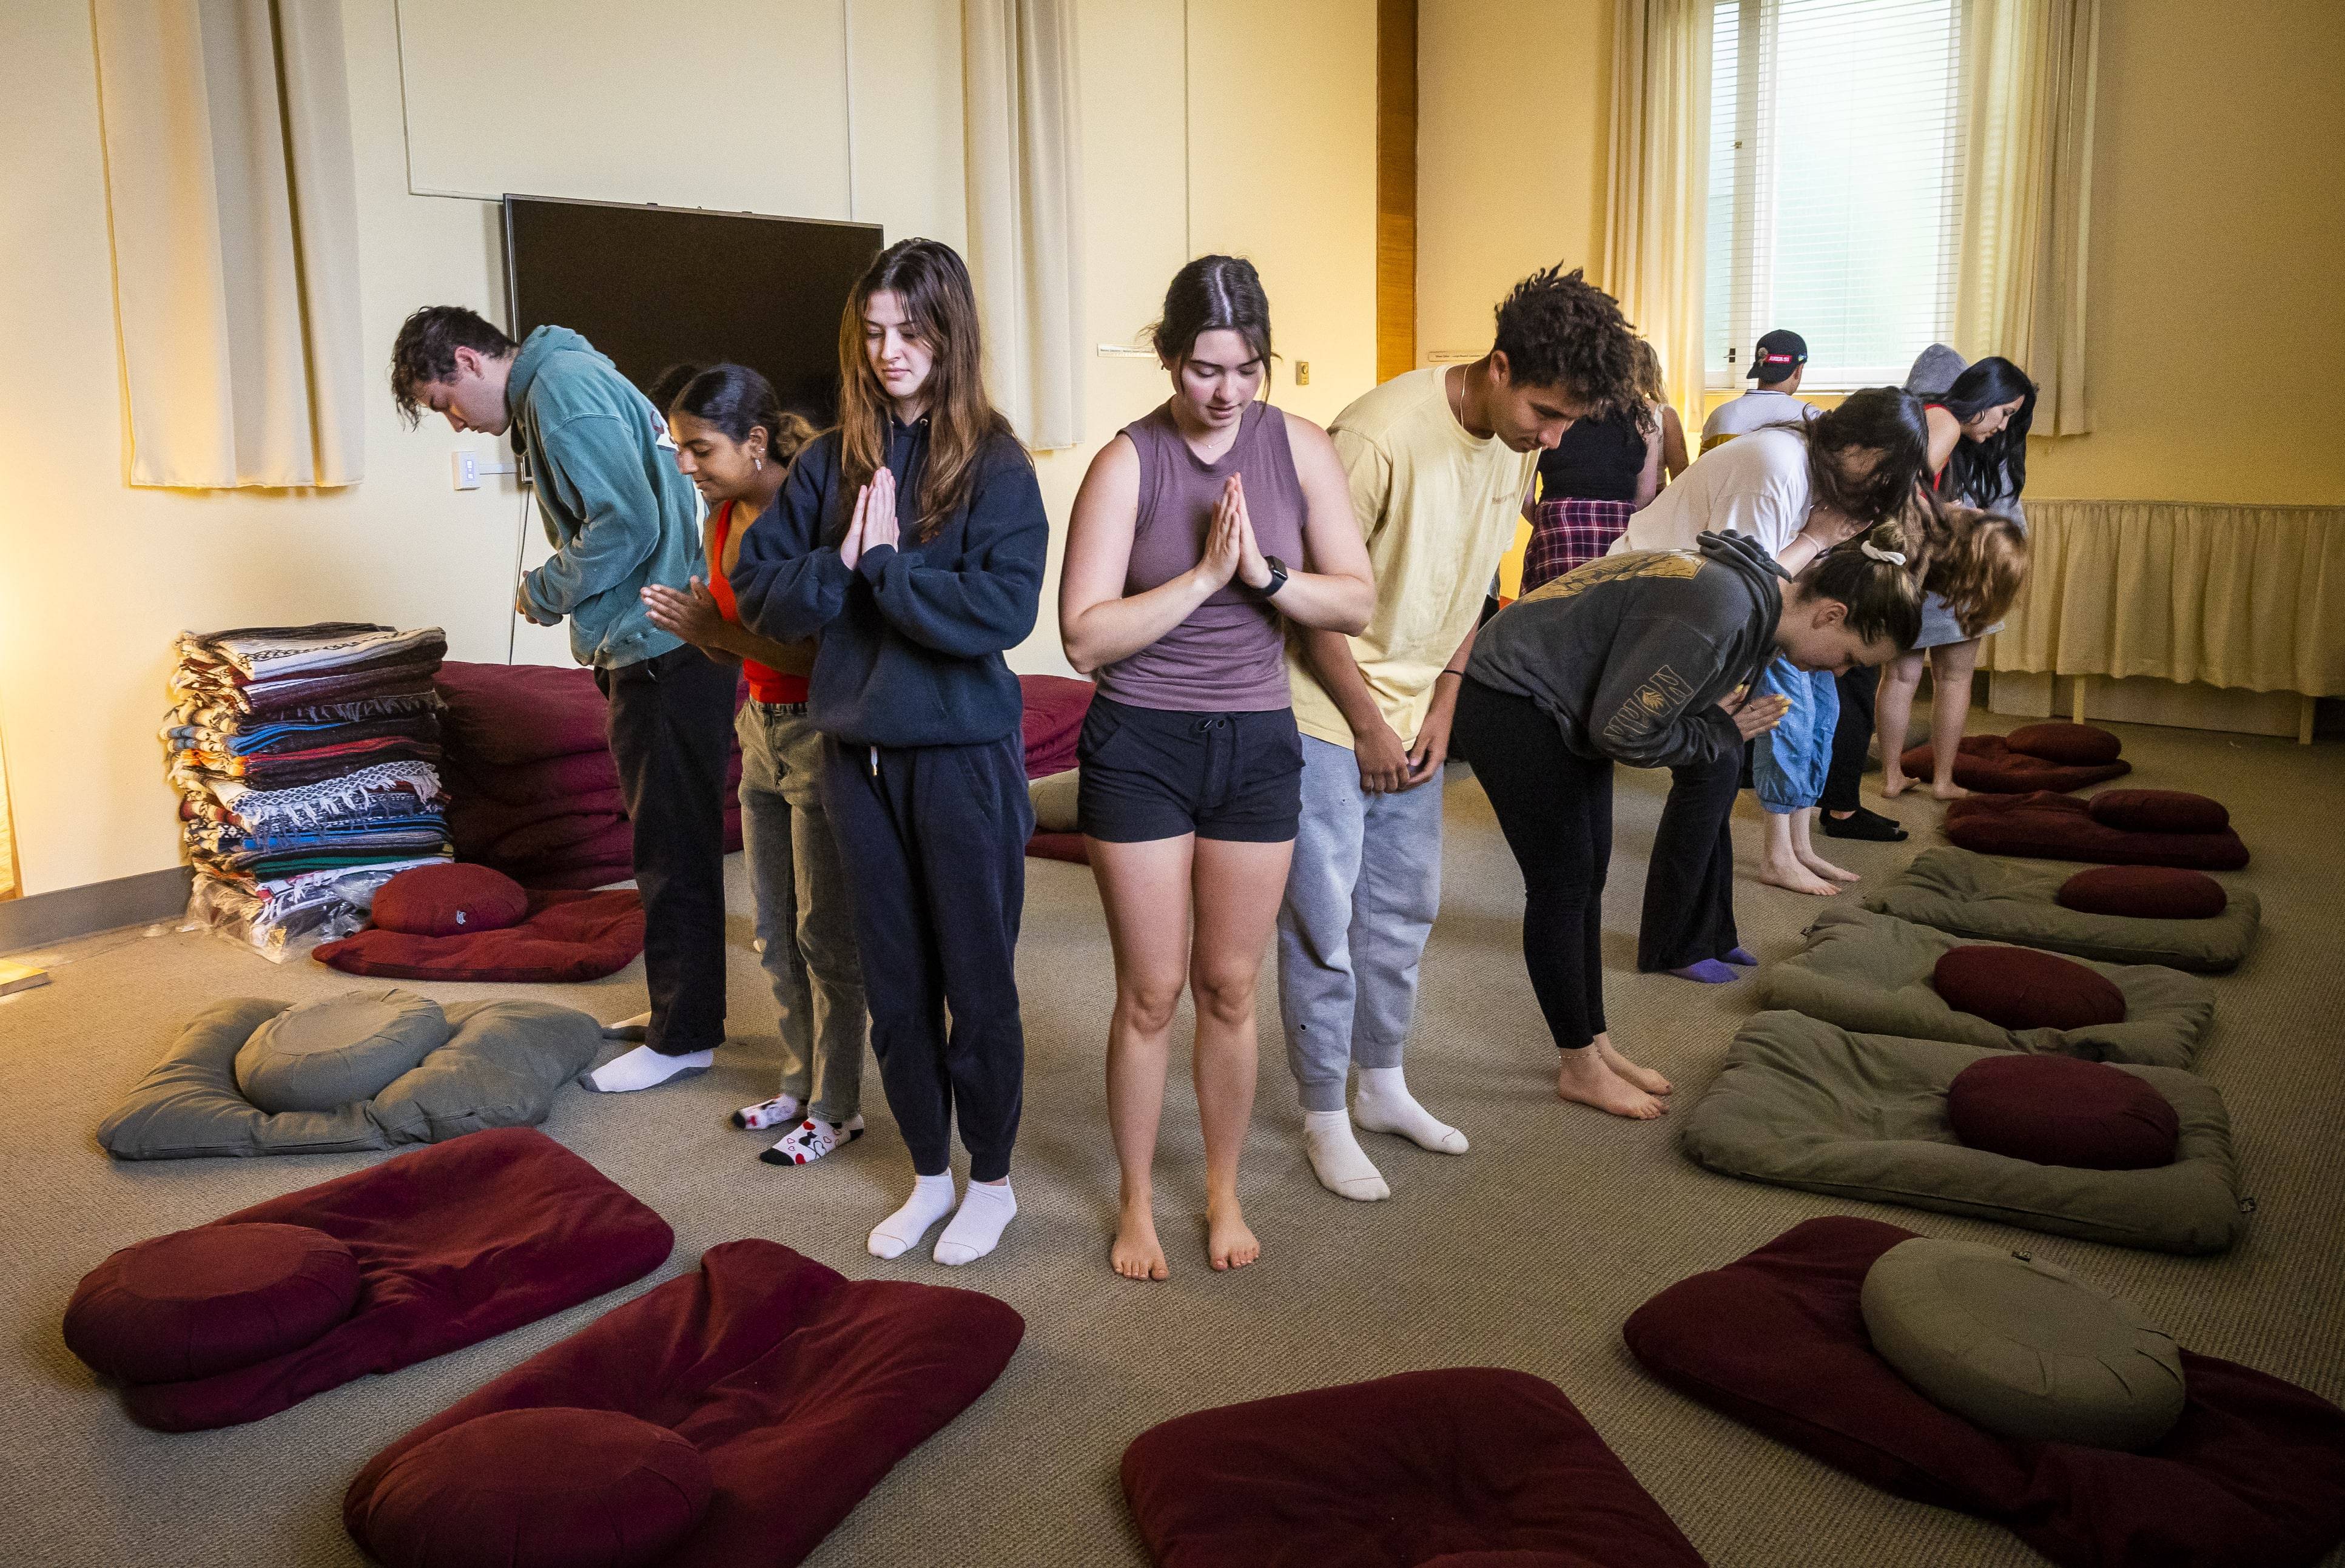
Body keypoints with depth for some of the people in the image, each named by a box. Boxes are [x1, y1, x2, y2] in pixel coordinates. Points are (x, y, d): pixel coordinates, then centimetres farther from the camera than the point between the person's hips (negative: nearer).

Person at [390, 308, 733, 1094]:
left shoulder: (563, 387, -12)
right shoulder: (560, 384, 20)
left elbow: (627, 524, -22)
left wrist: (543, 593, -9)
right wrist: (555, 590, 12)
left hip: (666, 654, -11)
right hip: (645, 650, 11)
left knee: (673, 849, -3)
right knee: (664, 843, 16)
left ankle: (684, 1037, 7)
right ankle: (679, 1007, 28)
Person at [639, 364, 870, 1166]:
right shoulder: (724, 521, 5)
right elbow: (737, 649, 13)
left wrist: (724, 633, -24)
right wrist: (695, 626, -8)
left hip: (821, 738, -8)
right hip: (763, 731, 9)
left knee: (825, 935, 3)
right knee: (776, 929, 17)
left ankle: (838, 1106, 17)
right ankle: (802, 1082, 33)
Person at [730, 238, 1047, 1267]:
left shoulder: (994, 464, -8)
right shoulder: (832, 462, 5)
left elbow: (1005, 609, -21)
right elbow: (759, 593, 2)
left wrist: (884, 564, -16)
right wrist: (841, 566, -14)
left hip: (963, 755, -4)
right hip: (856, 751, 5)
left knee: (977, 980, 8)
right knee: (893, 983, 14)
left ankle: (990, 1181, 27)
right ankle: (928, 1174, 33)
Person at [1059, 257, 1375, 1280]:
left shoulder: (1299, 447, -2)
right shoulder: (1128, 462, -9)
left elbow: (1357, 603, -3)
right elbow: (1085, 637, -15)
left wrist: (1265, 574, -18)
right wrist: (1203, 576, -21)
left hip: (1258, 744, 2)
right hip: (1141, 746, -2)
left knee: (1230, 988, 12)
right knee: (1151, 993, 6)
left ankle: (1224, 1190, 32)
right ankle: (1137, 1202, 26)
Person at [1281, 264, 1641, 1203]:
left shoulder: (1520, 441, -2)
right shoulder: (1380, 436, -25)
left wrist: (1440, 709, 3)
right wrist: (1366, 723, -13)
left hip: (1414, 712, 7)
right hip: (1328, 711, -7)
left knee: (1405, 906, 16)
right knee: (1323, 921, 2)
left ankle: (1383, 1086, 34)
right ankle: (1325, 1116, 18)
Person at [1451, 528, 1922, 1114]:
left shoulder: (1757, 589, 2)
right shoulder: (1718, 613, -30)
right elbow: (1621, 731, -25)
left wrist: (1725, 718, -8)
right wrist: (1719, 735, -12)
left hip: (1568, 705, 10)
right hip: (1510, 699, -10)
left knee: (1589, 876, 12)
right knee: (1564, 883, -3)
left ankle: (1596, 1045, 24)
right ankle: (1581, 1069, 11)